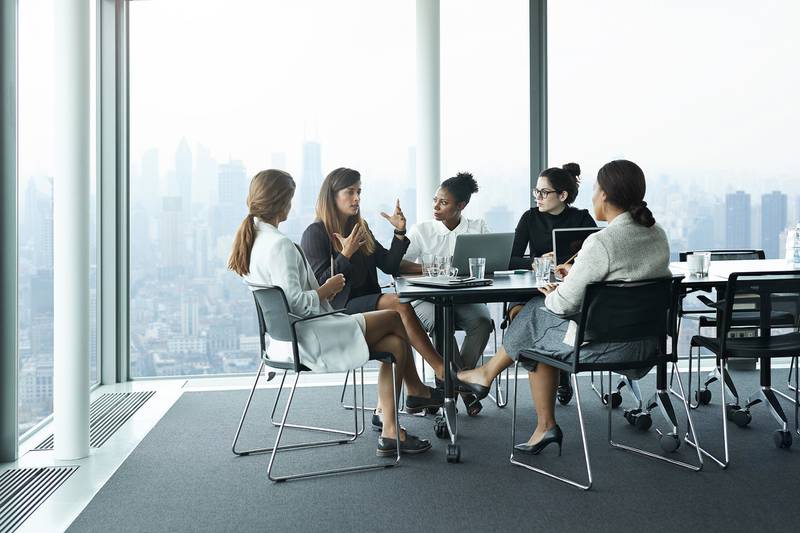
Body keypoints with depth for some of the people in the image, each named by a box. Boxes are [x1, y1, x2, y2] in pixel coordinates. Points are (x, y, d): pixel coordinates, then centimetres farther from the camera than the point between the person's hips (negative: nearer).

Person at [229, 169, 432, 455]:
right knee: (396, 317, 0)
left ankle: (389, 432, 6)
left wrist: (321, 290, 9)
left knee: (394, 343, 5)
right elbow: (294, 303, -25)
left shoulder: (252, 237, 11)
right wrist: (326, 290, -9)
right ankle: (417, 391, 16)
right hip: (305, 339, -10)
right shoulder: (279, 244, -20)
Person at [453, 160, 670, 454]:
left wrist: (551, 294, 5)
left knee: (535, 313, 13)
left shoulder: (601, 242, -22)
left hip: (607, 345, -8)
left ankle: (487, 373, 36)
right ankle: (545, 426, 23)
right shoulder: (657, 234, 4)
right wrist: (577, 274, 17)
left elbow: (565, 303, -18)